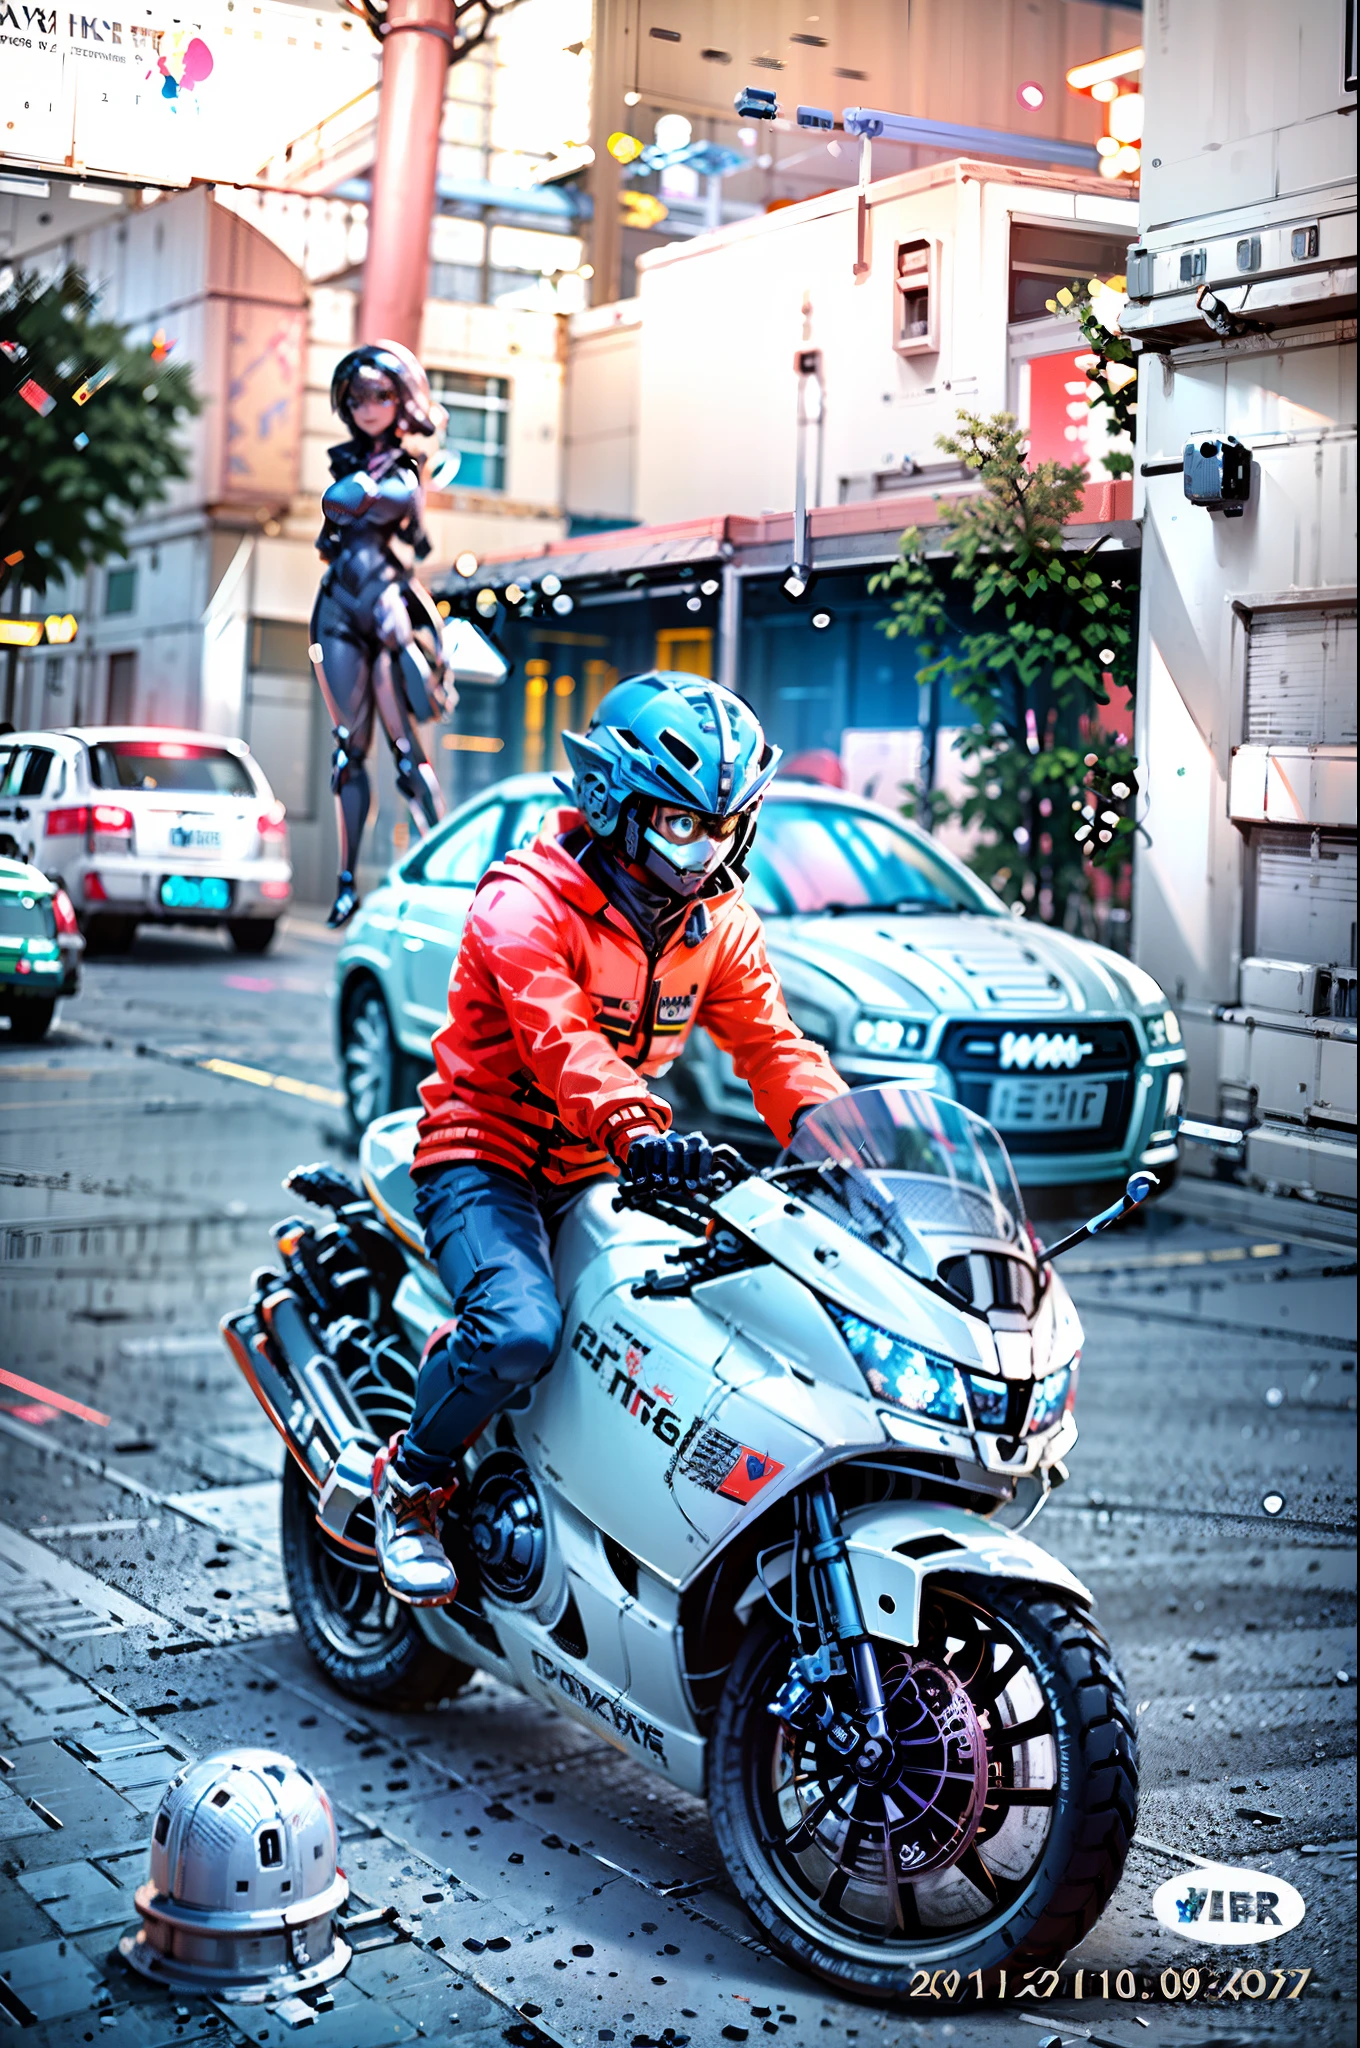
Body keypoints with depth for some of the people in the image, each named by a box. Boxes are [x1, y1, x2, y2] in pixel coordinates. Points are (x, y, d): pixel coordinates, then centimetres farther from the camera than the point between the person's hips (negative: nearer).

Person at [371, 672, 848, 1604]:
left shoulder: (719, 922, 6)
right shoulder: (527, 900, -16)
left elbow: (770, 1039, -1)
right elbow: (559, 1036, -32)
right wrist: (636, 1130, -49)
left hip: (597, 1175, 7)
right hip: (484, 1156, -6)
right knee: (520, 1331, -31)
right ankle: (412, 1478, -3)